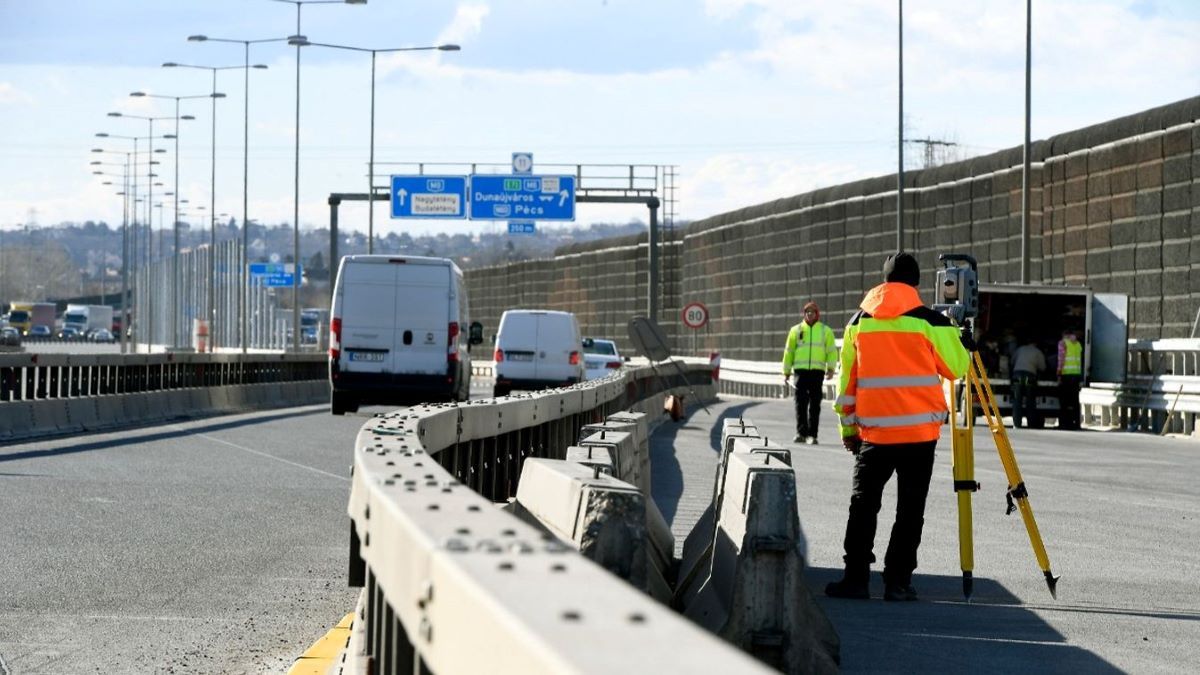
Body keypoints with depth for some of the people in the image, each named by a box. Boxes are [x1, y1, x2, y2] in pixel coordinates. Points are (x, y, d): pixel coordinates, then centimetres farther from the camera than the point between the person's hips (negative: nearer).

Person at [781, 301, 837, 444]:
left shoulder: (826, 331, 10)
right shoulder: (796, 330, 12)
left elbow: (832, 351, 5)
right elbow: (789, 351, 13)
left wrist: (831, 368, -9)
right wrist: (786, 372, 9)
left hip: (817, 371, 0)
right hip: (800, 370, 0)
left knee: (815, 405, 0)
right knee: (800, 403, -7)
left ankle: (812, 435, 4)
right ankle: (801, 433, -5)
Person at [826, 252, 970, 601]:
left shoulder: (859, 321, 6)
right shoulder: (929, 321, -4)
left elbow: (847, 379, 9)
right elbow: (957, 367, 5)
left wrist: (848, 426, 17)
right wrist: (957, 333, 23)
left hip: (873, 431, 2)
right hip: (919, 430, -2)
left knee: (863, 504, 9)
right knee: (910, 509, 3)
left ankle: (856, 578, 4)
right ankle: (898, 581, 1)